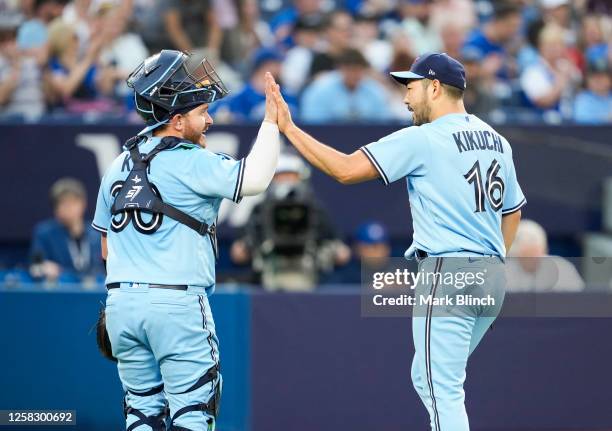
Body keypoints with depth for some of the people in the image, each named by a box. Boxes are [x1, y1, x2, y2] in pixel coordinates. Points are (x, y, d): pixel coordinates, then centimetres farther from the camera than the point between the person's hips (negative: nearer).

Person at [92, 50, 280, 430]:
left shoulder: (120, 166, 13)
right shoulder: (192, 163, -9)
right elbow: (255, 178, -19)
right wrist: (271, 122, -9)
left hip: (121, 299, 7)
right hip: (178, 303, -7)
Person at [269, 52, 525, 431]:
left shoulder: (423, 139, -11)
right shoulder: (497, 141, 13)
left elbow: (346, 169, -14)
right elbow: (513, 210, 22)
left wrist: (288, 128, -9)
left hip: (448, 273, -8)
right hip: (493, 278, 8)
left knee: (442, 391, -6)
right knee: (429, 379, 20)